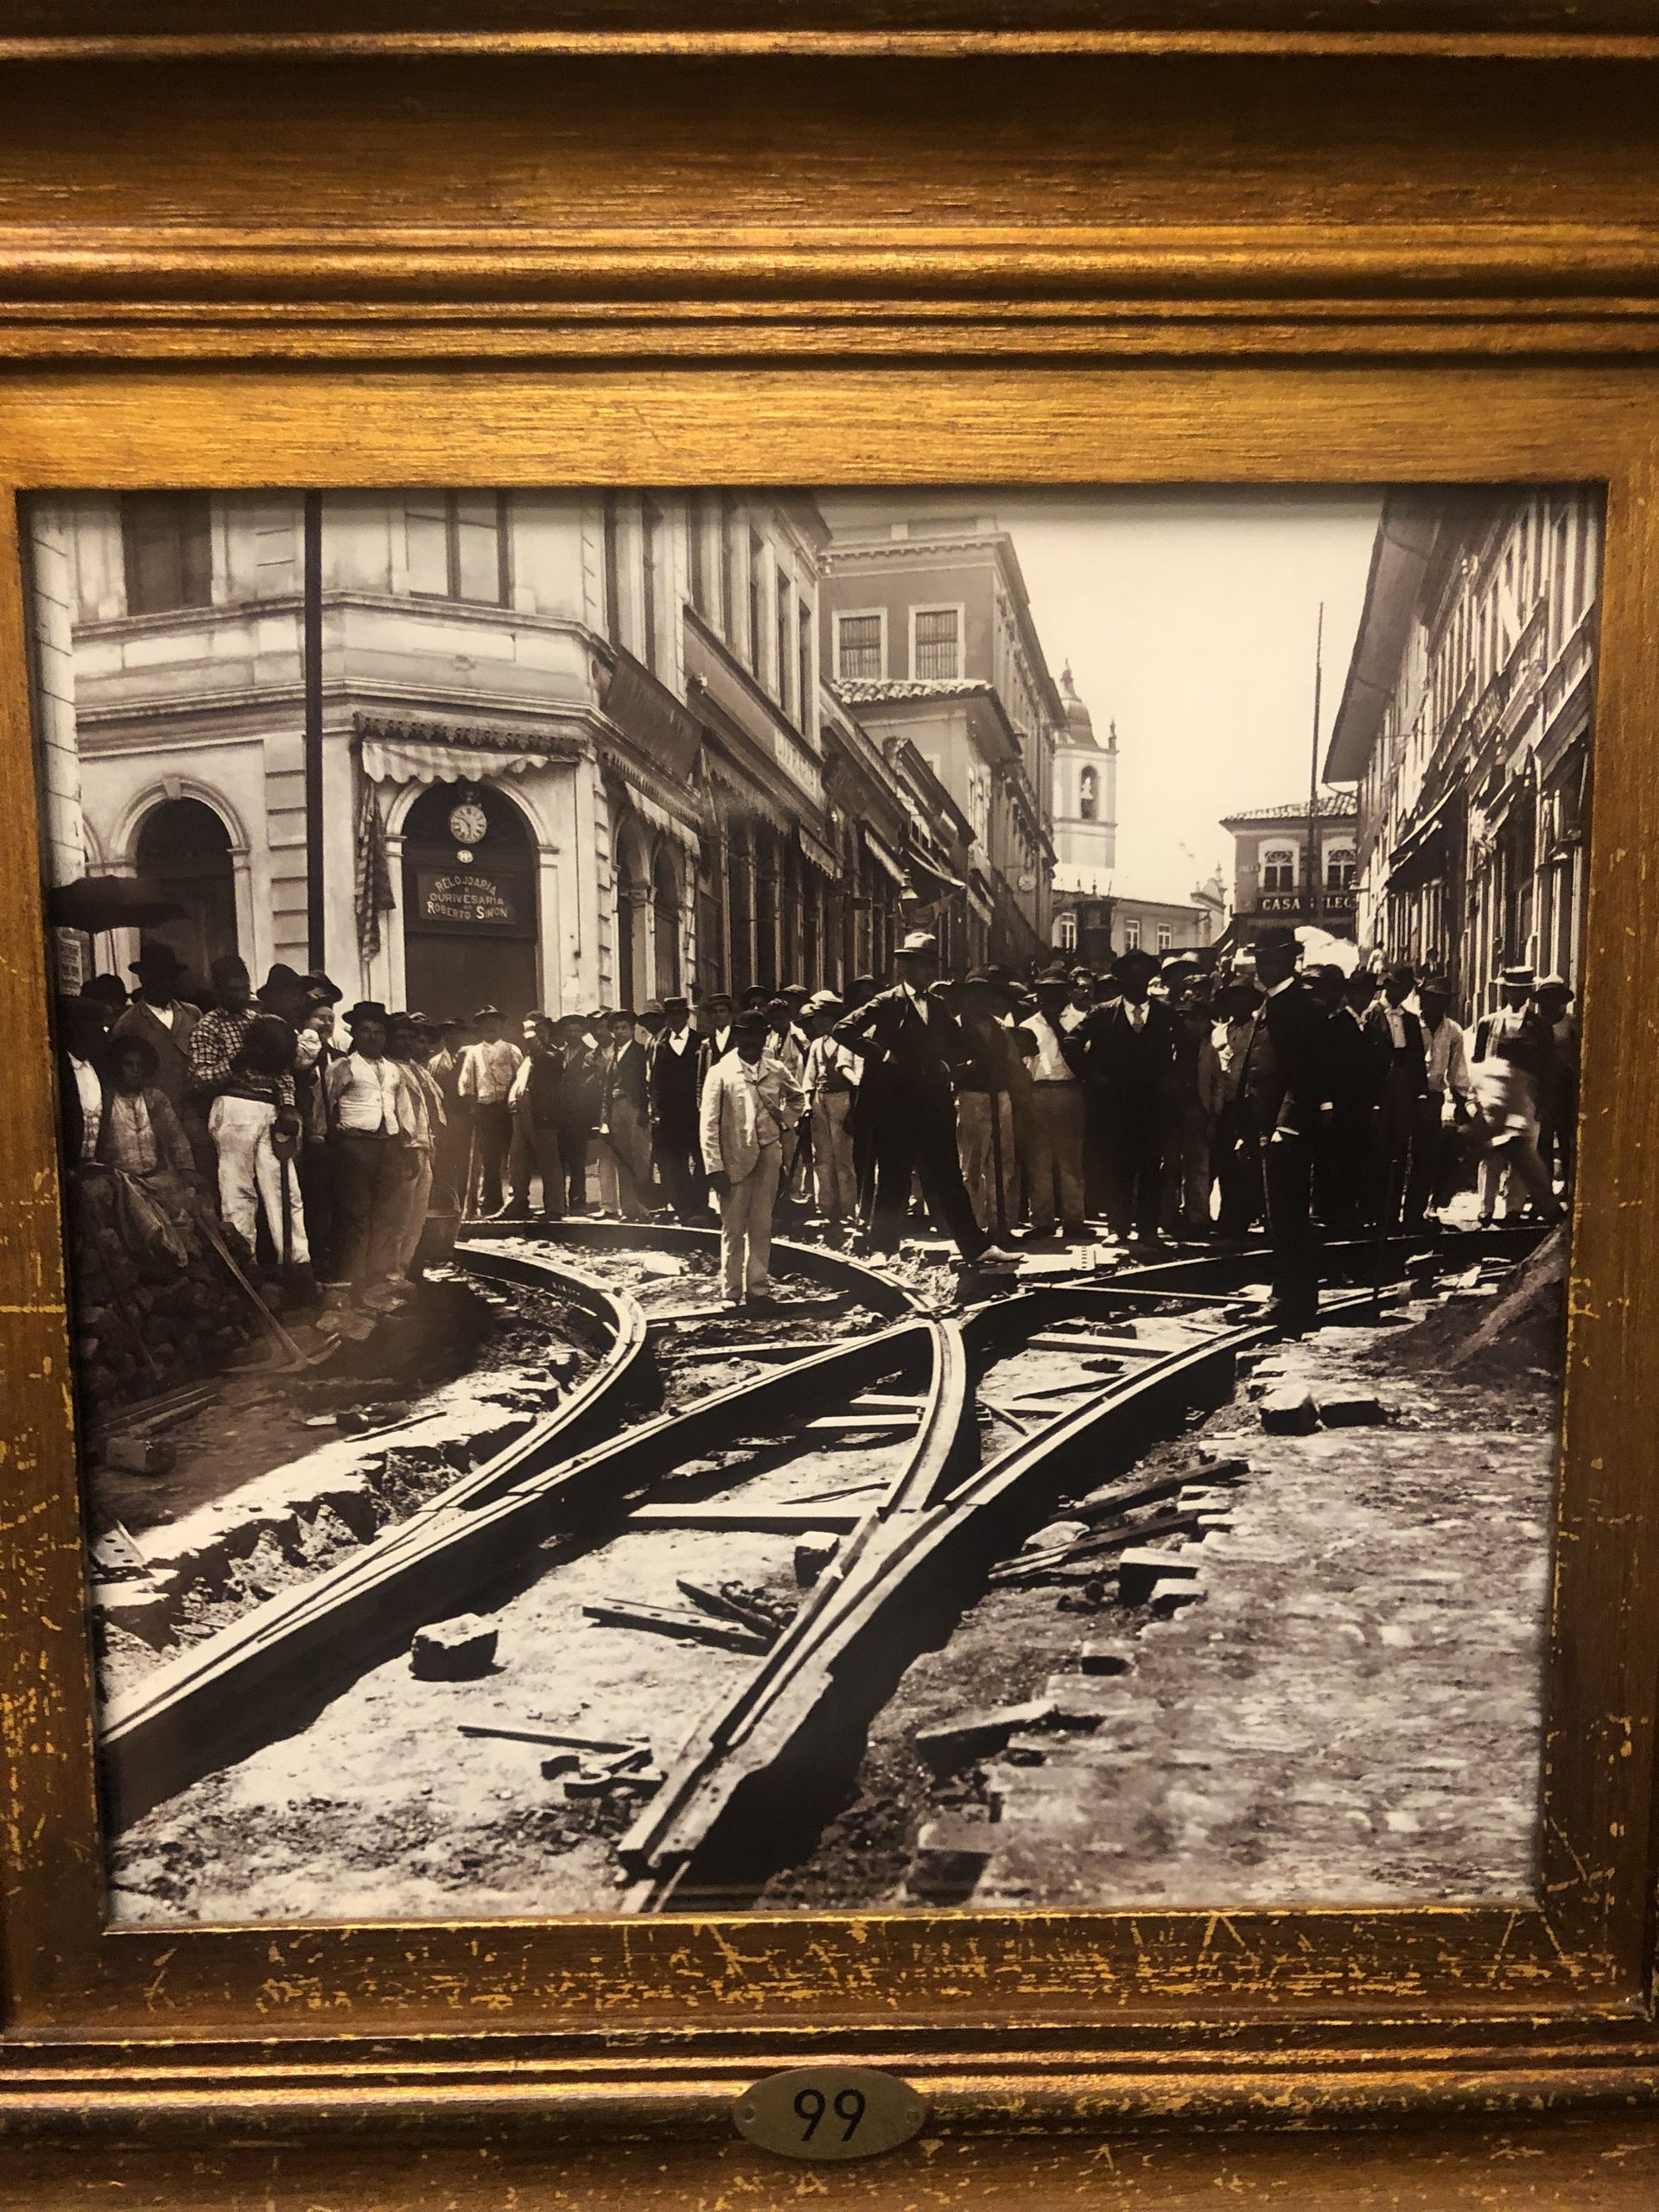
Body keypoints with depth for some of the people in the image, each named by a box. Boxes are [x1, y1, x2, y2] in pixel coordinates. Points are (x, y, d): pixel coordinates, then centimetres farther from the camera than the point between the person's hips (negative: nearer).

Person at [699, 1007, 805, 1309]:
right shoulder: (721, 1072, -7)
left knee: (762, 1226, 8)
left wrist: (785, 1123, 9)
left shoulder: (775, 1071, 4)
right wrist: (714, 1167, -13)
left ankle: (759, 1288, 16)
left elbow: (797, 1096, 26)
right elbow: (709, 1123, -8)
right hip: (735, 1159, -3)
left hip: (768, 1156, 3)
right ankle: (731, 1292, 11)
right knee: (733, 1228, 3)